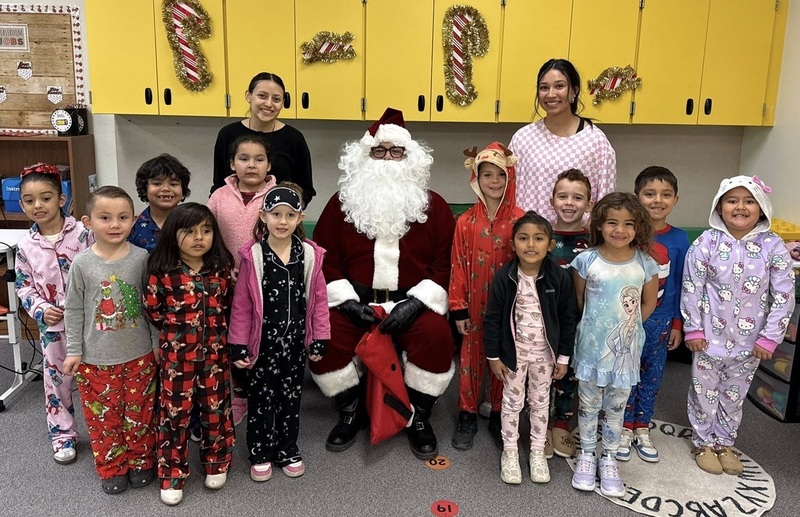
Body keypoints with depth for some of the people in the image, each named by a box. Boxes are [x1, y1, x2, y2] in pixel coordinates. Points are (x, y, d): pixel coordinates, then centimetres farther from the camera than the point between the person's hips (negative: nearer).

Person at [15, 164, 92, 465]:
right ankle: (63, 435, 29)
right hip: (52, 325, 2)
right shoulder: (26, 246, -1)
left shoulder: (81, 233, -10)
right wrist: (40, 311, -9)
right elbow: (24, 286, 6)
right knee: (56, 379, 12)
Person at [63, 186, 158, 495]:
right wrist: (73, 351, 0)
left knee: (139, 413, 13)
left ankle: (140, 462, 33)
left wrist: (158, 343, 2)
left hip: (139, 355, 0)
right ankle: (112, 469, 31)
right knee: (103, 416, 11)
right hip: (96, 358, 0)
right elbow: (73, 310, 0)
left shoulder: (142, 258, -8)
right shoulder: (82, 263, -9)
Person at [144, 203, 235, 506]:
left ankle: (216, 464, 33)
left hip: (214, 353, 2)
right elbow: (152, 309, -2)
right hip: (177, 354, -2)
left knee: (216, 409, 13)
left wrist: (215, 330, 5)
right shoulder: (163, 272, -11)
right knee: (174, 412, 7)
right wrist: (177, 330, 2)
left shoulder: (221, 268, -3)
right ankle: (172, 475, 22)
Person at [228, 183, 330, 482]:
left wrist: (320, 339, -1)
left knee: (291, 397, 16)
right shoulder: (253, 256, -10)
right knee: (261, 398, 11)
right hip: (263, 340, -2)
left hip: (296, 340, 2)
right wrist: (238, 346, -8)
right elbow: (241, 304, -7)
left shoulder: (310, 255, -5)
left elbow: (318, 299, -1)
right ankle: (260, 453, 28)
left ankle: (288, 450, 33)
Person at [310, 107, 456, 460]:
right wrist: (346, 301, -10)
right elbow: (324, 259, 5)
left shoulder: (432, 206, 5)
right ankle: (351, 411, 4)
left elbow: (447, 262, 0)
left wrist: (417, 302, -14)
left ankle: (418, 417, -3)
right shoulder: (342, 203, 7)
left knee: (437, 335, -30)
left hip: (412, 302, -1)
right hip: (354, 300, 1)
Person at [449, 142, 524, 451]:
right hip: (474, 305, 0)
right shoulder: (466, 221, -4)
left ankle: (499, 415, 29)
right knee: (471, 357, 11)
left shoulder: (519, 221, -5)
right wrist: (458, 308, -3)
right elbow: (458, 266, -2)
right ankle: (467, 415, 26)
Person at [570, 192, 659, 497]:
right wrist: (595, 325, 7)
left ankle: (609, 458, 31)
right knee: (588, 404, 13)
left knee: (616, 406, 15)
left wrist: (625, 326, 7)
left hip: (626, 348, 1)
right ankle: (586, 455, 31)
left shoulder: (646, 264, -8)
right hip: (592, 346, -1)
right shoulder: (586, 260, -11)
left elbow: (648, 304, 6)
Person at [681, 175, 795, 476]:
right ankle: (703, 443, 31)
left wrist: (769, 337, -7)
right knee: (705, 392, 12)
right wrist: (694, 329, -7)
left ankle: (724, 443, 37)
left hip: (750, 340, 2)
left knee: (734, 395, 17)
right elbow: (691, 287, -7)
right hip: (710, 336, -1)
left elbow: (784, 295, -5)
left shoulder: (773, 246, -7)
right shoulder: (707, 242, -10)